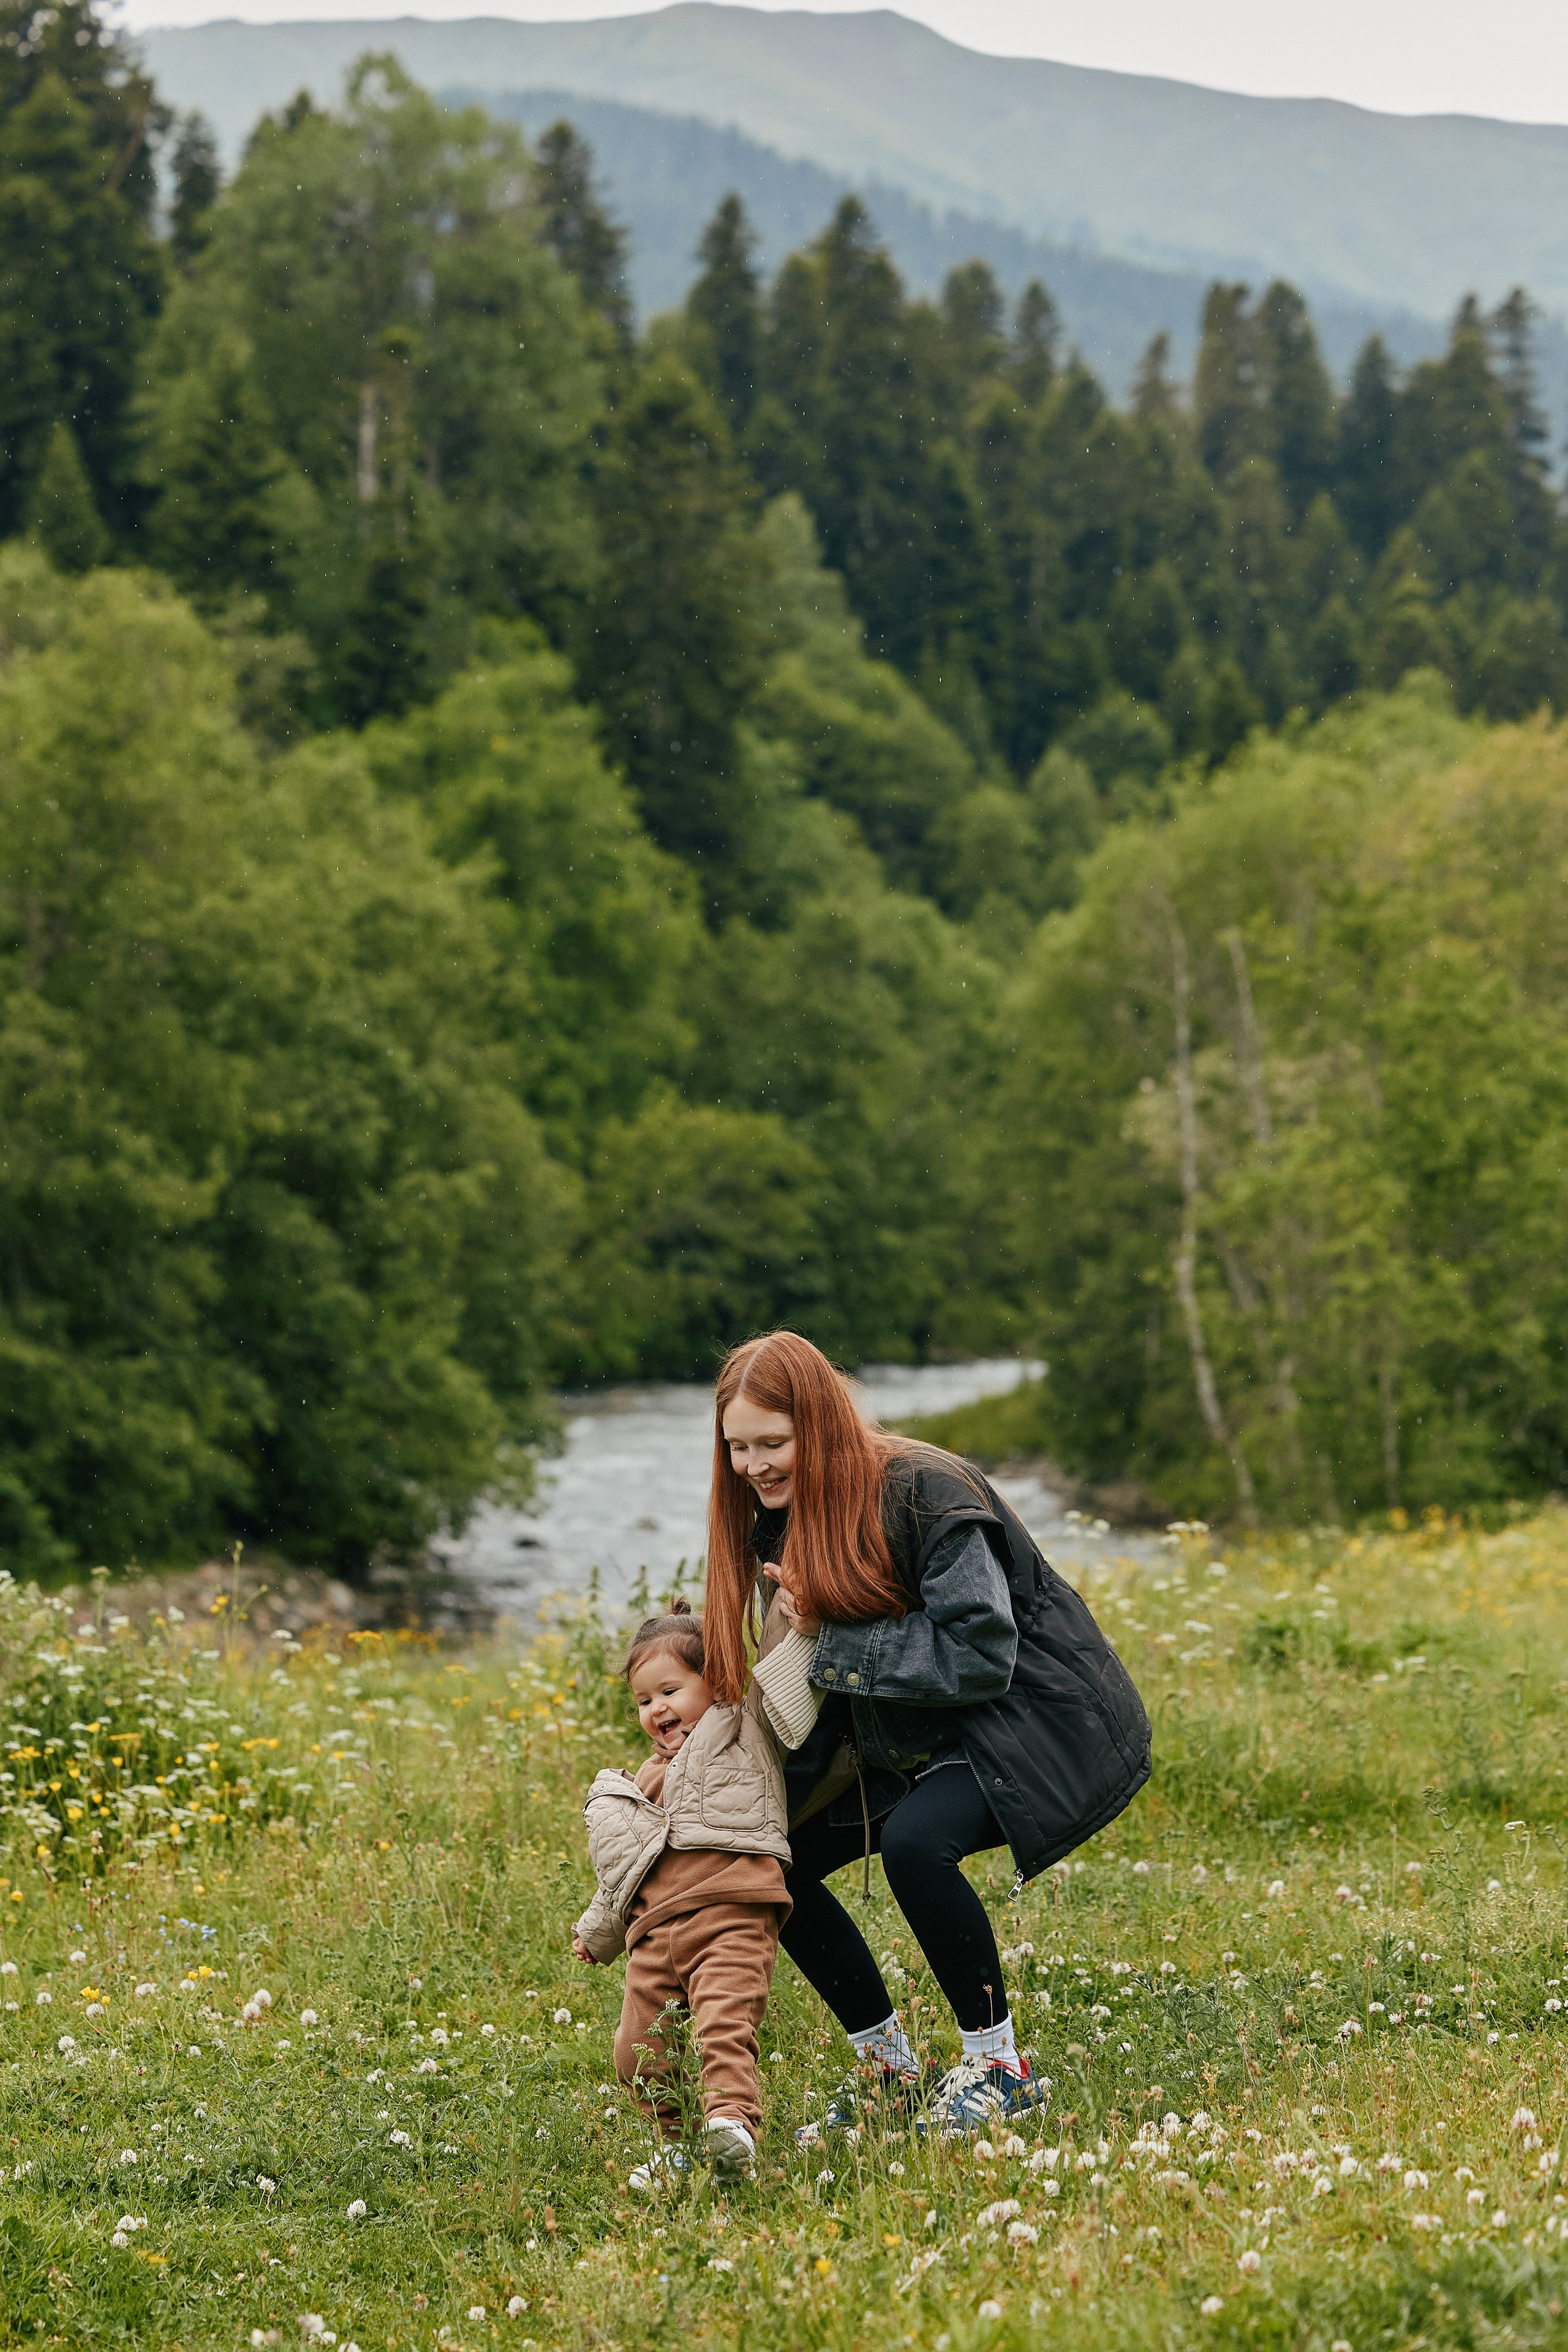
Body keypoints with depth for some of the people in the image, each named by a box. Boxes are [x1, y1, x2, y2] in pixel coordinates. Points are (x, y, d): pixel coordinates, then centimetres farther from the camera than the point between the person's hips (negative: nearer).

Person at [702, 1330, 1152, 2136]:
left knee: (915, 1840, -33)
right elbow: (810, 1692, 6)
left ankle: (999, 2065, -14)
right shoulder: (783, 1519, 0)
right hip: (922, 1738, 9)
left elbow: (980, 1659, -30)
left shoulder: (925, 1494, -25)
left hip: (1040, 1719, -9)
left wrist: (832, 1636, -25)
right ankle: (887, 2069, 15)